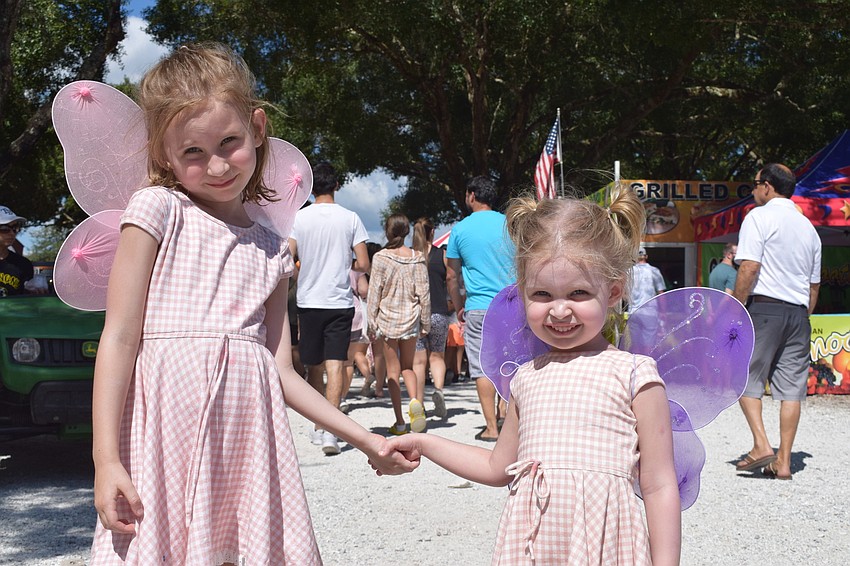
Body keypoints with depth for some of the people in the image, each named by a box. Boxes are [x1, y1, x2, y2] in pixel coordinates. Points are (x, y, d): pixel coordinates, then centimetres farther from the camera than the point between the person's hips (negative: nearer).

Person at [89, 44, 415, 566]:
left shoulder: (271, 250, 14)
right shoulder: (159, 210, 2)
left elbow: (280, 370, 14)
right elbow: (120, 337, -4)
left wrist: (365, 439, 13)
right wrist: (105, 459, -12)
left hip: (246, 434, 4)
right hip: (169, 425, -4)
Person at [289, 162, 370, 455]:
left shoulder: (298, 217, -2)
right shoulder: (350, 218, -1)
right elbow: (363, 264, -3)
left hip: (308, 301, 1)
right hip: (340, 301, -1)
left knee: (314, 367, 12)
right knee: (335, 365, -4)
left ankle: (319, 427, 24)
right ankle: (330, 430, -17)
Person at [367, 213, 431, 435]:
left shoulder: (381, 258, -8)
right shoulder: (417, 258, -1)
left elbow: (374, 292, -6)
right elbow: (424, 293, 1)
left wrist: (371, 322, 1)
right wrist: (426, 322, 10)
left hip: (387, 319, -2)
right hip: (411, 319, 2)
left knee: (393, 370, 5)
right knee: (408, 366, 17)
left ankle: (400, 422, 6)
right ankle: (415, 400, -12)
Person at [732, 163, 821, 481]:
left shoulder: (758, 217, -3)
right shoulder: (808, 226, 18)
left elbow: (749, 268, -14)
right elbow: (815, 284, 19)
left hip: (764, 307, -6)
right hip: (798, 312, 6)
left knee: (746, 378, 5)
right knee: (791, 387, 4)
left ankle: (761, 446, -8)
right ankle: (783, 462, 6)